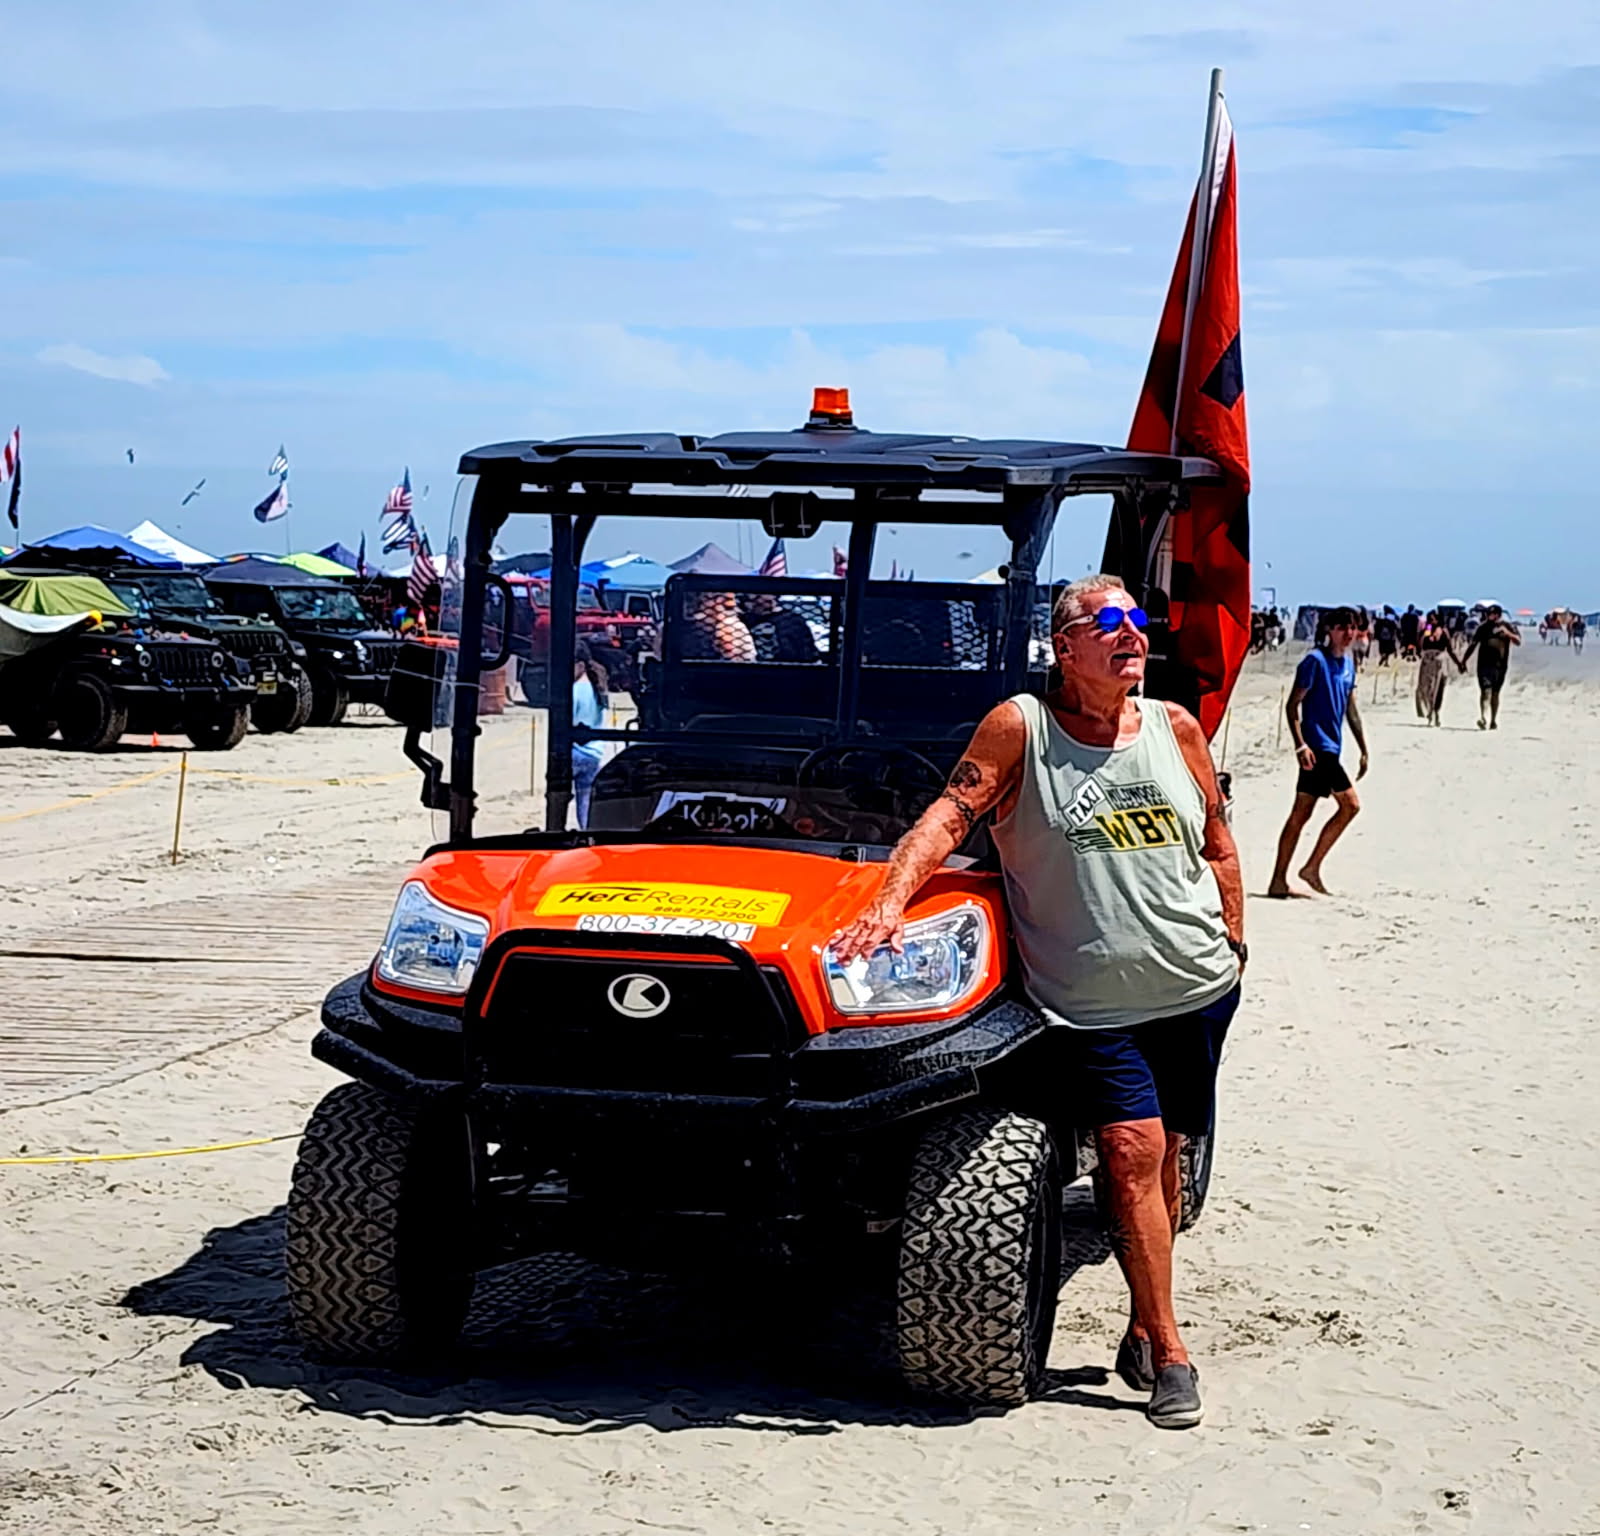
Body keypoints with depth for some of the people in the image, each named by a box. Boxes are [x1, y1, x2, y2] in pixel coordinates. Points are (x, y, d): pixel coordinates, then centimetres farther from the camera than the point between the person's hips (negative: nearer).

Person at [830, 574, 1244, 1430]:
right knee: (1131, 1150, -13)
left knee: (1162, 1153, 10)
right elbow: (950, 815, -11)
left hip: (1195, 988, 4)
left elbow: (1217, 844, 16)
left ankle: (1143, 1325, 23)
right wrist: (890, 902, -24)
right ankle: (1168, 1351, -6)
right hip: (1089, 1001, -4)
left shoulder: (1174, 728, 7)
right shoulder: (1021, 727, -4)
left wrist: (1233, 944, 13)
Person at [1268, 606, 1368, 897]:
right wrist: (1300, 745, -22)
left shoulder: (1348, 664, 16)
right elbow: (1292, 704, -12)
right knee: (1350, 805, -11)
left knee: (1300, 815, 6)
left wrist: (1363, 750, 21)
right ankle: (1312, 868, -4)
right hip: (1317, 747, -8)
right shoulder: (1315, 661, -9)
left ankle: (1278, 881, 6)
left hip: (1330, 750, 8)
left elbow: (1351, 709, 23)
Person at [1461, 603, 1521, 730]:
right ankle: (1483, 719, -26)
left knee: (1495, 693, 9)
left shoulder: (1508, 626, 4)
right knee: (1485, 691, -14)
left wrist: (1508, 634, -22)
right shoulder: (1483, 627, 5)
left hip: (1500, 665, 1)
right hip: (1484, 664, -1)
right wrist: (1463, 661, 10)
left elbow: (1518, 641, -4)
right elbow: (1472, 645, 11)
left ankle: (1493, 721, 20)